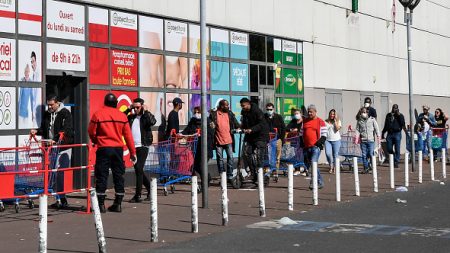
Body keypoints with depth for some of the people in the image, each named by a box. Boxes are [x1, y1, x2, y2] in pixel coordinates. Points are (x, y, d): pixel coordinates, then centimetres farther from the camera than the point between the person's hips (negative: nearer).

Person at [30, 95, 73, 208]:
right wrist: (36, 131, 2)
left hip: (63, 147, -6)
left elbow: (66, 131, -15)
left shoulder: (65, 113, -5)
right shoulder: (47, 114, 16)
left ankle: (62, 199, -8)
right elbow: (44, 129, 24)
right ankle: (61, 199, 7)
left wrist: (56, 140, -26)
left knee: (60, 173, -10)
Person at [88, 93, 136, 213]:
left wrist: (96, 141, 23)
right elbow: (128, 135, 5)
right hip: (118, 149, 2)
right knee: (118, 176, 9)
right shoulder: (122, 115, 4)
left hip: (103, 149, -2)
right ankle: (118, 204, 11)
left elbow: (91, 132, 1)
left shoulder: (98, 114, -4)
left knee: (102, 176, 2)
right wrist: (132, 152, 10)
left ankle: (101, 204, 0)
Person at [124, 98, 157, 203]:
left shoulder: (146, 116, -1)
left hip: (143, 147, -6)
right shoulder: (131, 117, 14)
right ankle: (150, 188, 28)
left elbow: (152, 122, -21)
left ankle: (138, 195, -10)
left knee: (139, 169, -13)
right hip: (133, 147, 6)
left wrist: (145, 111, -12)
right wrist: (128, 109, 7)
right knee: (138, 170, 12)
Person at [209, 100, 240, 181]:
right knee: (220, 159, 6)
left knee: (230, 157, -4)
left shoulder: (230, 114, 8)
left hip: (228, 140, 1)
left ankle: (230, 176, 1)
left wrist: (238, 128, -10)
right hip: (218, 141, -1)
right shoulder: (214, 114, 0)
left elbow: (235, 123, 7)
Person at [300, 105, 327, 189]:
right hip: (306, 147, 6)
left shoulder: (320, 122, 0)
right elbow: (301, 133, 21)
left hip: (315, 147, -6)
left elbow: (324, 135, -1)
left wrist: (319, 143, -13)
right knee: (307, 165, 11)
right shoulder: (305, 121, 14)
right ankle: (320, 182, 23)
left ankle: (313, 182, -18)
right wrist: (301, 142, 9)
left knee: (314, 163, -19)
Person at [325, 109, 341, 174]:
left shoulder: (338, 121, 6)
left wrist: (335, 121, -9)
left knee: (335, 154, 0)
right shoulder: (326, 122, 10)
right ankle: (331, 166, 5)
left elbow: (337, 128, -11)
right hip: (328, 140, 1)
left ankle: (334, 167, 13)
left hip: (336, 140, -1)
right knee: (328, 153, -16)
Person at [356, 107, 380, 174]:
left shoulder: (372, 119, 2)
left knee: (371, 154, -5)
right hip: (363, 141, 2)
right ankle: (365, 168, 12)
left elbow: (376, 128, 3)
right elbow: (357, 130, 6)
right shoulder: (359, 121, 7)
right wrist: (356, 137, -8)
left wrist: (378, 136, -5)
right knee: (364, 155, 4)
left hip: (371, 140, -2)